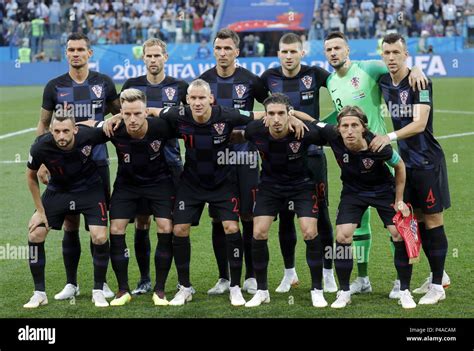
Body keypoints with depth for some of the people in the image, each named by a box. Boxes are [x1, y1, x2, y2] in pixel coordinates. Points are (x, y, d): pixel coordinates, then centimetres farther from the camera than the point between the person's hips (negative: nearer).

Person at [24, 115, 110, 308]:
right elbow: (31, 176, -6)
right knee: (35, 235, -8)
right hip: (57, 190, 1)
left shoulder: (89, 135, -29)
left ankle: (98, 291, 6)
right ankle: (39, 293, 8)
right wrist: (40, 211, -3)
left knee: (100, 237, -15)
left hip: (89, 189, -1)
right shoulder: (41, 147, -26)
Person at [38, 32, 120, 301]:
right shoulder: (55, 86, 3)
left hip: (97, 162, 0)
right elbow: (44, 124, 8)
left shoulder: (103, 83, 3)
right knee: (70, 224, 4)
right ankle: (71, 284, 14)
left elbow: (119, 112, 18)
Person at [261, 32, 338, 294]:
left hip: (312, 154, -2)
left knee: (320, 215, 0)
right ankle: (289, 274, 20)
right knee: (285, 216, 7)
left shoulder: (314, 74, -5)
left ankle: (328, 273, 11)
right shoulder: (270, 77, 1)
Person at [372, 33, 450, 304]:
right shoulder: (384, 83, 5)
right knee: (419, 221, 12)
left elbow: (420, 123, -24)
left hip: (427, 161, -7)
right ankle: (439, 275, 27)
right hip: (405, 162, 7)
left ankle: (438, 286, 3)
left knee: (432, 221, -3)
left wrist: (390, 137, -34)